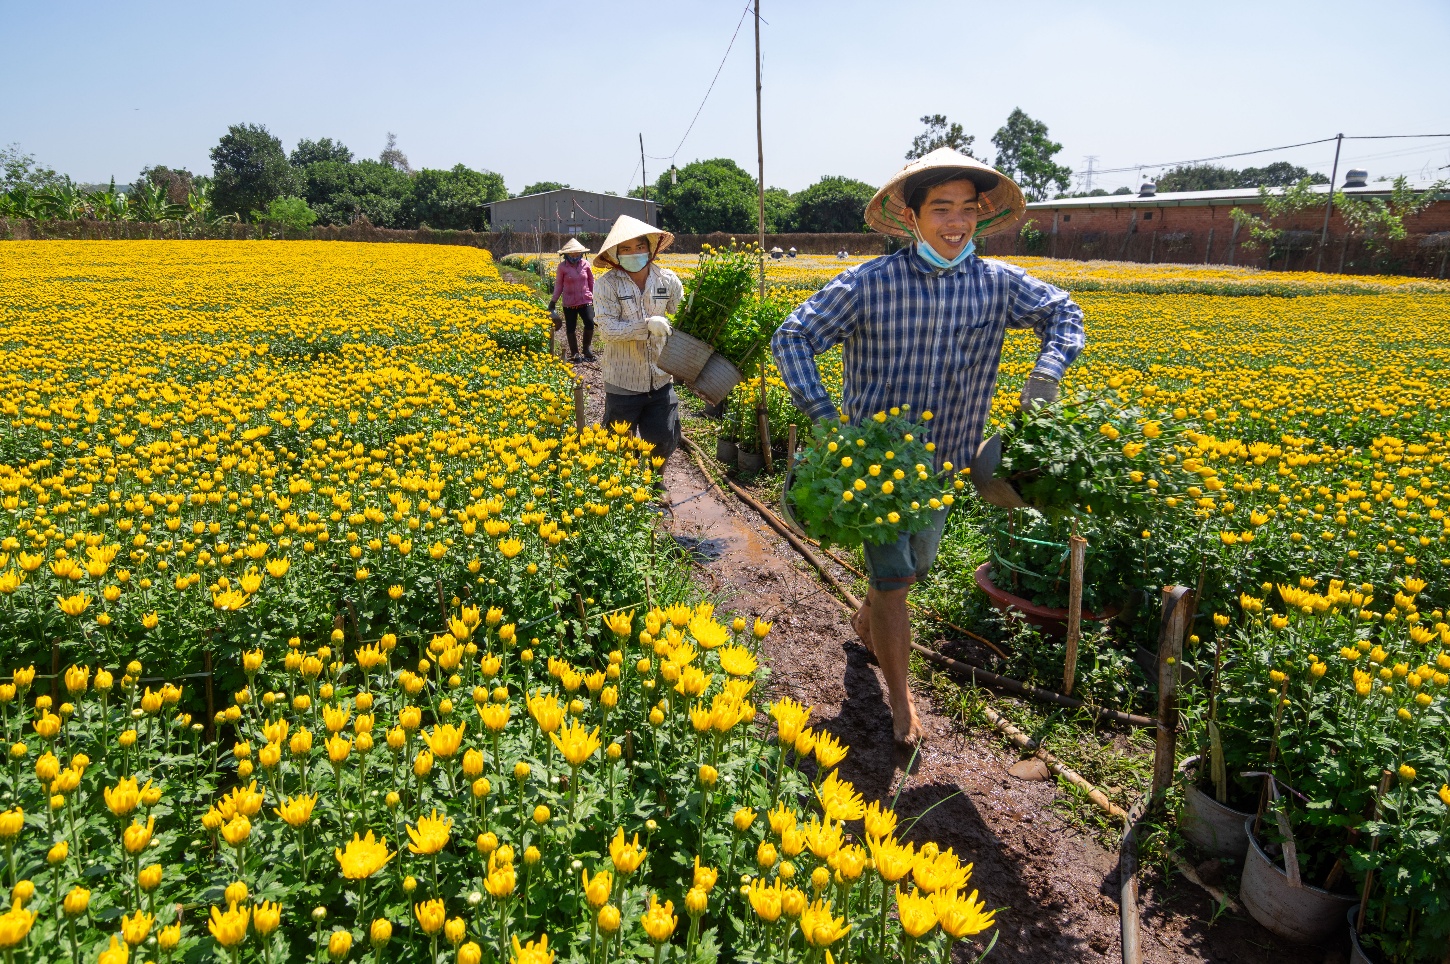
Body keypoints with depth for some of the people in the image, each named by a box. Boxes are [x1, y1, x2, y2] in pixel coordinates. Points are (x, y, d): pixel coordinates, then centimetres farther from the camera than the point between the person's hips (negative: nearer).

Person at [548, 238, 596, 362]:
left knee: (590, 323, -14)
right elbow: (558, 285, 2)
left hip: (585, 301, 1)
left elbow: (591, 281, 11)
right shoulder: (562, 267, -5)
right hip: (569, 303, -1)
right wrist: (553, 301, 1)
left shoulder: (585, 264, -1)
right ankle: (574, 353, 20)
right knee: (570, 328, 6)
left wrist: (594, 296, 13)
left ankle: (586, 349, 6)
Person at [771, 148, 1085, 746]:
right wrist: (824, 416, -24)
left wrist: (1047, 372, -10)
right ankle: (901, 702, 15)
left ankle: (867, 622, 53)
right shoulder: (869, 283, -16)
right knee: (893, 577, -6)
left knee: (917, 566, 21)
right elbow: (792, 338, -14)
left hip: (943, 461, 5)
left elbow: (1063, 315, 10)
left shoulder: (998, 285, -5)